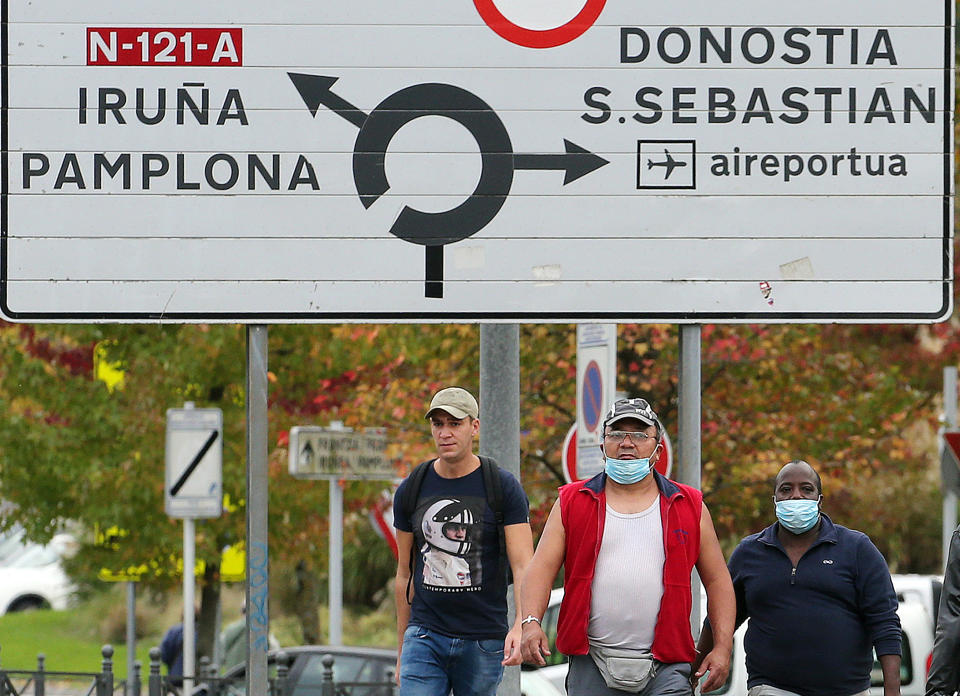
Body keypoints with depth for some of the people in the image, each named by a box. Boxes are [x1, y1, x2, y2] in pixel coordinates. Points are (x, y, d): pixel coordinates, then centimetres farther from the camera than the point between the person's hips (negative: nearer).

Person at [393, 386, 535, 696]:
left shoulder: (503, 487, -3)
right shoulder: (411, 490, 6)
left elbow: (523, 565, -10)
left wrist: (522, 625, -29)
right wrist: (402, 651, 16)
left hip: (483, 642, -2)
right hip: (425, 636, 2)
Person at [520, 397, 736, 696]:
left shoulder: (689, 506, 11)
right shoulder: (572, 502, 10)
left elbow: (717, 580, 12)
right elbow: (542, 568, 3)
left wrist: (723, 646, 1)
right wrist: (531, 623, -15)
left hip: (666, 666, -1)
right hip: (593, 665, 1)